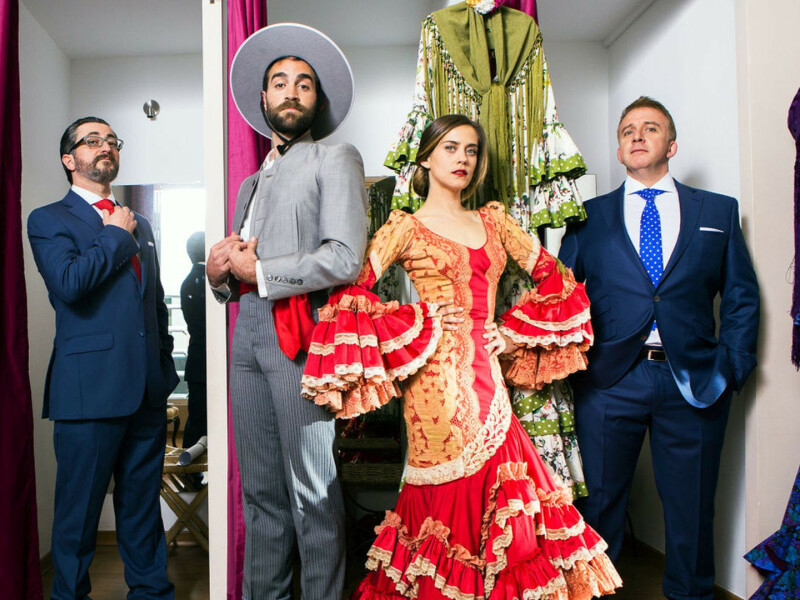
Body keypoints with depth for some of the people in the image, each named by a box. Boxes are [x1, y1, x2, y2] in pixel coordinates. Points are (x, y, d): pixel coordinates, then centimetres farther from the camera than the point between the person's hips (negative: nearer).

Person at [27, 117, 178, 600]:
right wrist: (115, 235, -7)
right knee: (79, 510, 6)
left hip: (149, 389, 6)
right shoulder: (48, 220, 1)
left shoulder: (140, 225, 19)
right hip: (91, 390, -5)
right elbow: (69, 282, -19)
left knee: (144, 504, 15)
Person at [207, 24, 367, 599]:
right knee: (260, 491, 13)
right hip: (248, 337, 7)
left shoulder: (336, 159, 2)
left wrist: (258, 270, -6)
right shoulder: (252, 182, 24)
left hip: (301, 338, -6)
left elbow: (345, 258, -13)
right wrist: (219, 271, 1)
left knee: (313, 492, -1)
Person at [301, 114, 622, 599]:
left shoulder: (493, 221, 15)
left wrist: (514, 332, 6)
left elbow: (553, 277, 17)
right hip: (438, 379, -4)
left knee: (495, 490, 5)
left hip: (485, 377, 5)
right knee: (448, 497, 0)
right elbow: (351, 290, -7)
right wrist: (419, 324, -10)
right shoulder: (406, 226, 2)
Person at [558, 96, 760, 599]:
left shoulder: (719, 211, 11)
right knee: (599, 502, 7)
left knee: (692, 507, 12)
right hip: (609, 381, 0)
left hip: (693, 382, 1)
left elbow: (741, 297, 9)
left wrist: (732, 367, -1)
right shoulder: (590, 216, 9)